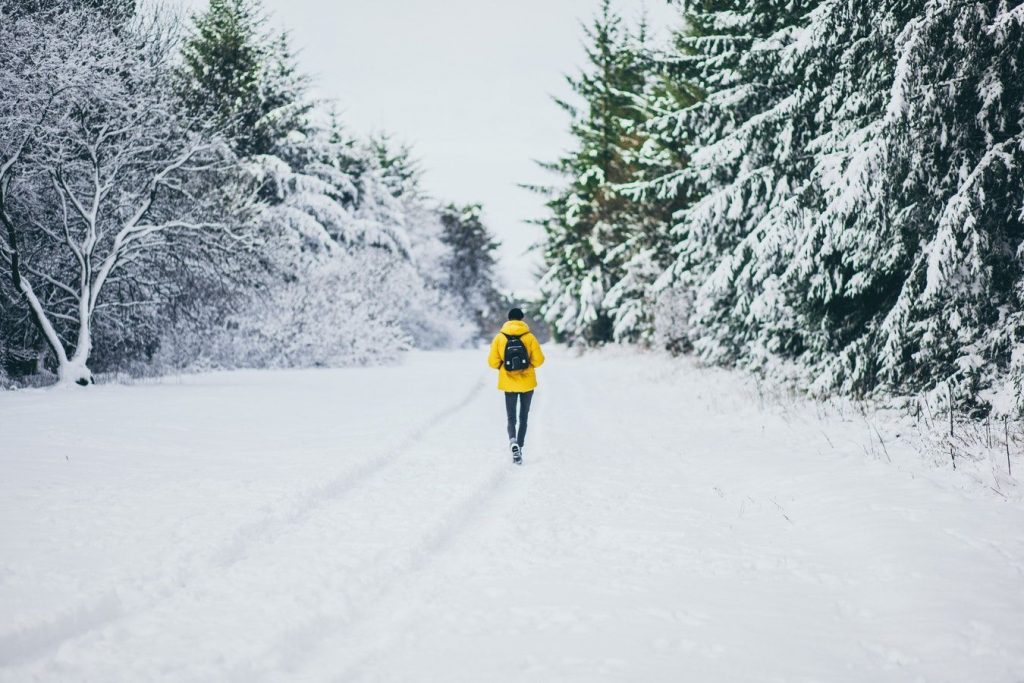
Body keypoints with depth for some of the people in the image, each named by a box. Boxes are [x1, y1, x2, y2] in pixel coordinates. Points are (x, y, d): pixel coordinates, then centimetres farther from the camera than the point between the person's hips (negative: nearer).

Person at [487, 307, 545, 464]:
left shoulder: (500, 338, -4)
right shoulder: (529, 337, -6)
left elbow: (492, 362, -6)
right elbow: (539, 359, -8)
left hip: (509, 384, 0)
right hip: (527, 383, 0)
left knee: (511, 417, 6)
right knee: (524, 417, 14)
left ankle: (513, 440, -22)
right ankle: (520, 447, 9)